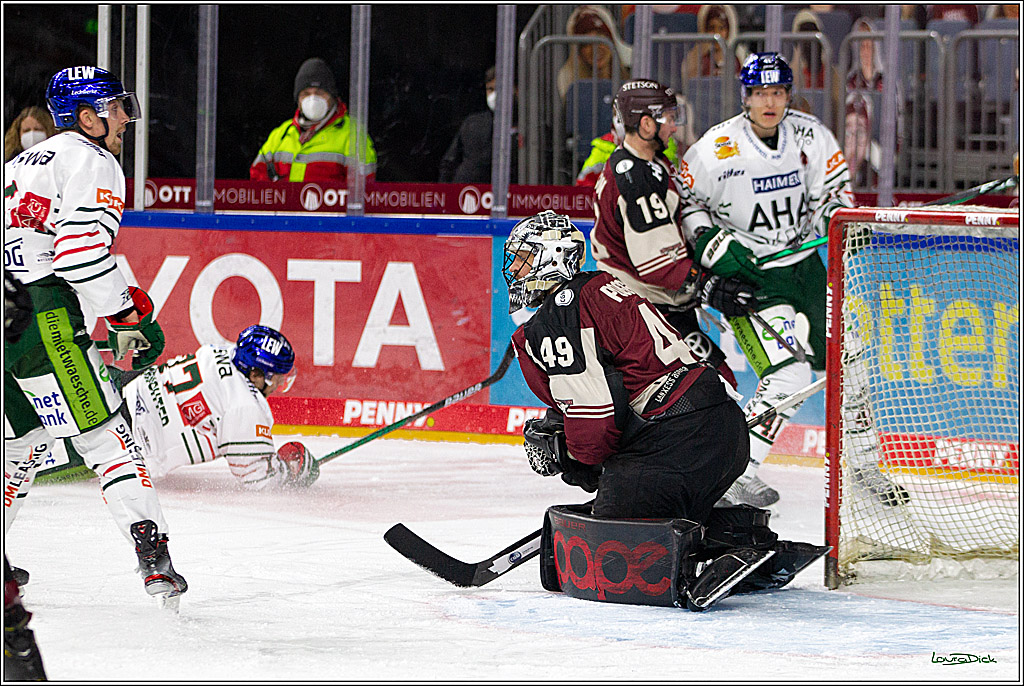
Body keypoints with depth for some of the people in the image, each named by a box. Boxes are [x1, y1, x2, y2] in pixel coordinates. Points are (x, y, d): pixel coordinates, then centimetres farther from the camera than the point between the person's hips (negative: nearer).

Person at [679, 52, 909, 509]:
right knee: (787, 377, -18)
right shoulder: (716, 149, -16)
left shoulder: (810, 136, -6)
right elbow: (682, 204, -6)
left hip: (803, 264, 5)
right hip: (746, 273, -5)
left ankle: (865, 469, 26)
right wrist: (713, 246, -18)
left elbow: (833, 191, 5)